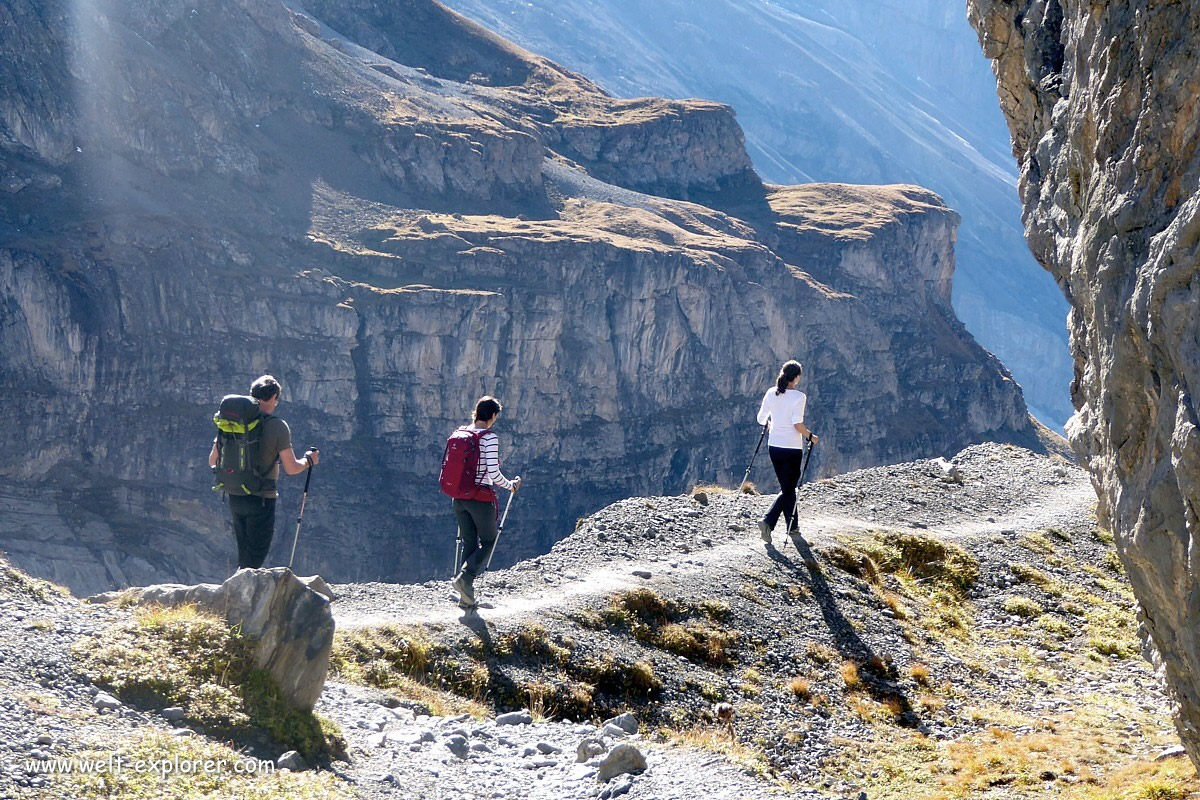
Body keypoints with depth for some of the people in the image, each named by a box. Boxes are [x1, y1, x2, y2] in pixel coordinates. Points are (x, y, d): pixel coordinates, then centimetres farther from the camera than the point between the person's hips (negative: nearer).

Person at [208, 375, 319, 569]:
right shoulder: (277, 426, -12)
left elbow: (213, 461, 9)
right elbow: (291, 468, -11)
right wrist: (309, 461, 9)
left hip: (235, 497, 6)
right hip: (261, 500, -6)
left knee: (244, 557, 19)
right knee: (253, 562, -1)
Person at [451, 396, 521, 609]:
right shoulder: (490, 438, -14)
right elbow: (493, 473, -17)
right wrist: (510, 485, 1)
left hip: (459, 498, 6)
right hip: (481, 498, -6)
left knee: (469, 544, 12)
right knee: (488, 542, 10)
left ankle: (467, 597, 12)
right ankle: (465, 578, -11)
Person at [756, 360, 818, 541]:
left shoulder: (771, 393, 0)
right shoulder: (799, 396, -14)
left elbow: (761, 419, 7)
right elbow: (798, 424, -20)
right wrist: (810, 436, -3)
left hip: (774, 446, 6)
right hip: (792, 448, -5)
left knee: (787, 486, 19)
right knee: (788, 489, 4)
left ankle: (793, 525, 27)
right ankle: (768, 521, -13)